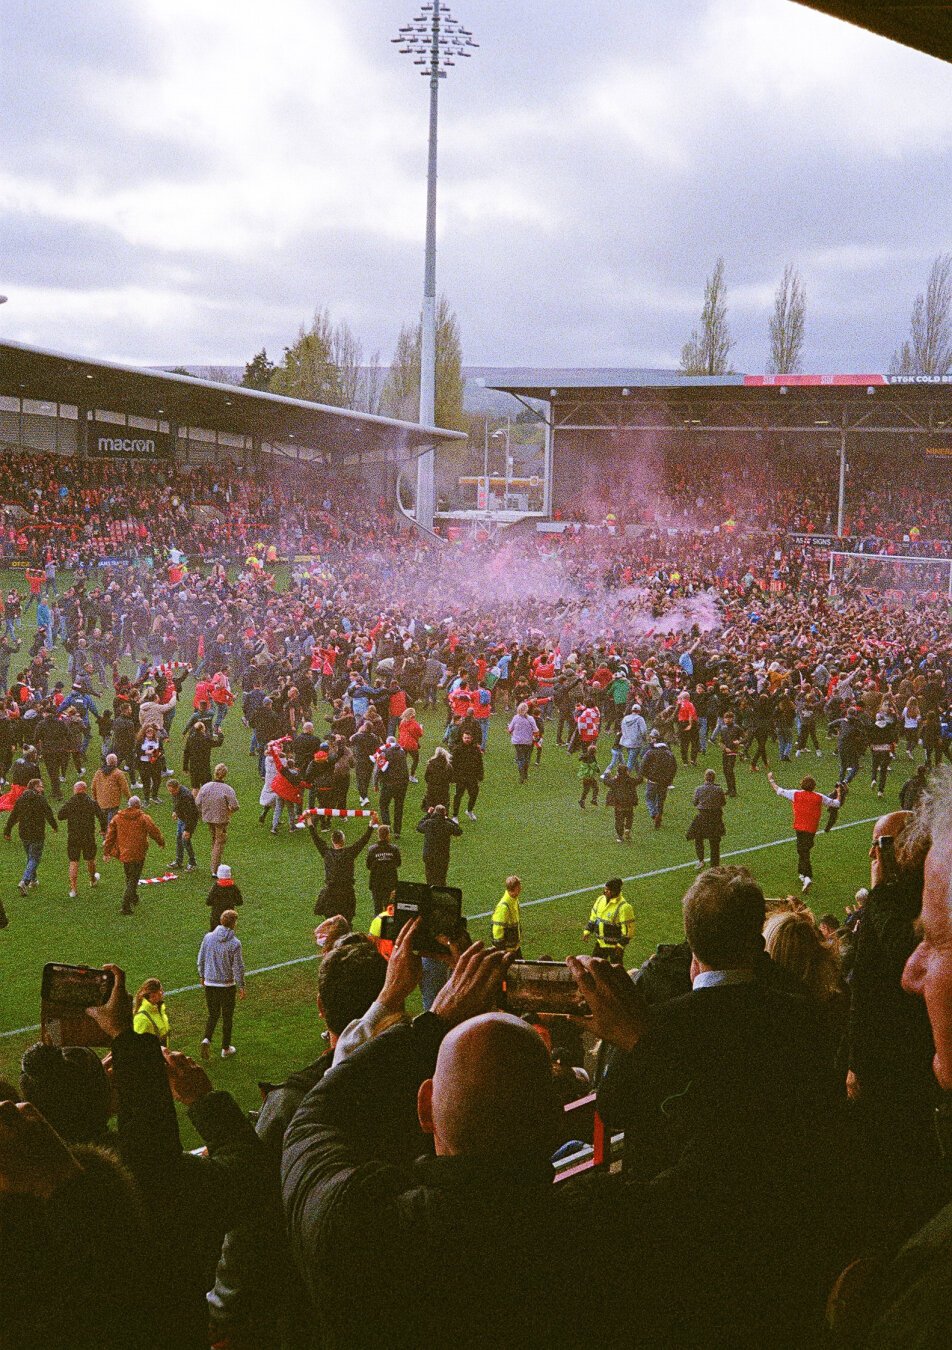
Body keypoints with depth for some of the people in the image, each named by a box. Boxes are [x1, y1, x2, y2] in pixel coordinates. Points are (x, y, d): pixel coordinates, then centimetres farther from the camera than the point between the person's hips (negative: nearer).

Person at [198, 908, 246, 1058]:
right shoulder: (234, 943, -17)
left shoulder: (208, 937, -5)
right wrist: (241, 987, -1)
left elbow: (201, 959, 5)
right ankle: (226, 1049, 22)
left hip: (209, 984, 3)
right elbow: (238, 967, -13)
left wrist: (202, 976, 21)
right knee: (227, 1017, 13)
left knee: (213, 1014, 19)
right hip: (227, 985, -3)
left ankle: (207, 1039, -4)